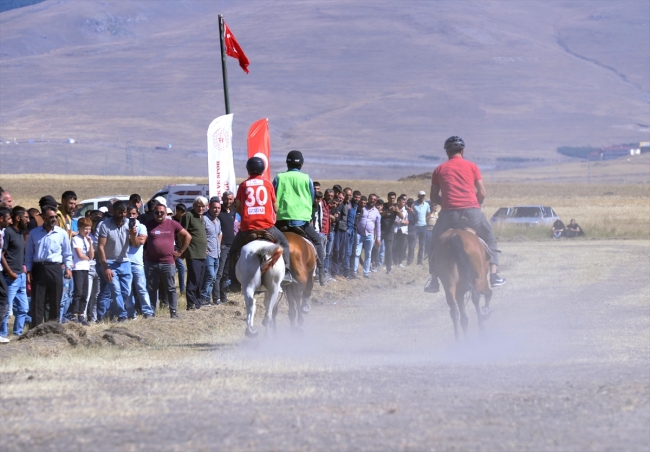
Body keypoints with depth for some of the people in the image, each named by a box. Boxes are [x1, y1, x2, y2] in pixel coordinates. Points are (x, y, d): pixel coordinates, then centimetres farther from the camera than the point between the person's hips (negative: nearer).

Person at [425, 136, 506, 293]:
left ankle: (434, 281, 9)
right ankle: (494, 275, 7)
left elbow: (434, 196, 13)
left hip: (449, 212, 0)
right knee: (490, 240, 20)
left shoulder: (439, 169, 14)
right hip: (472, 211, 0)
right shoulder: (471, 166, 12)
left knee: (435, 244, 18)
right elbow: (482, 193, 9)